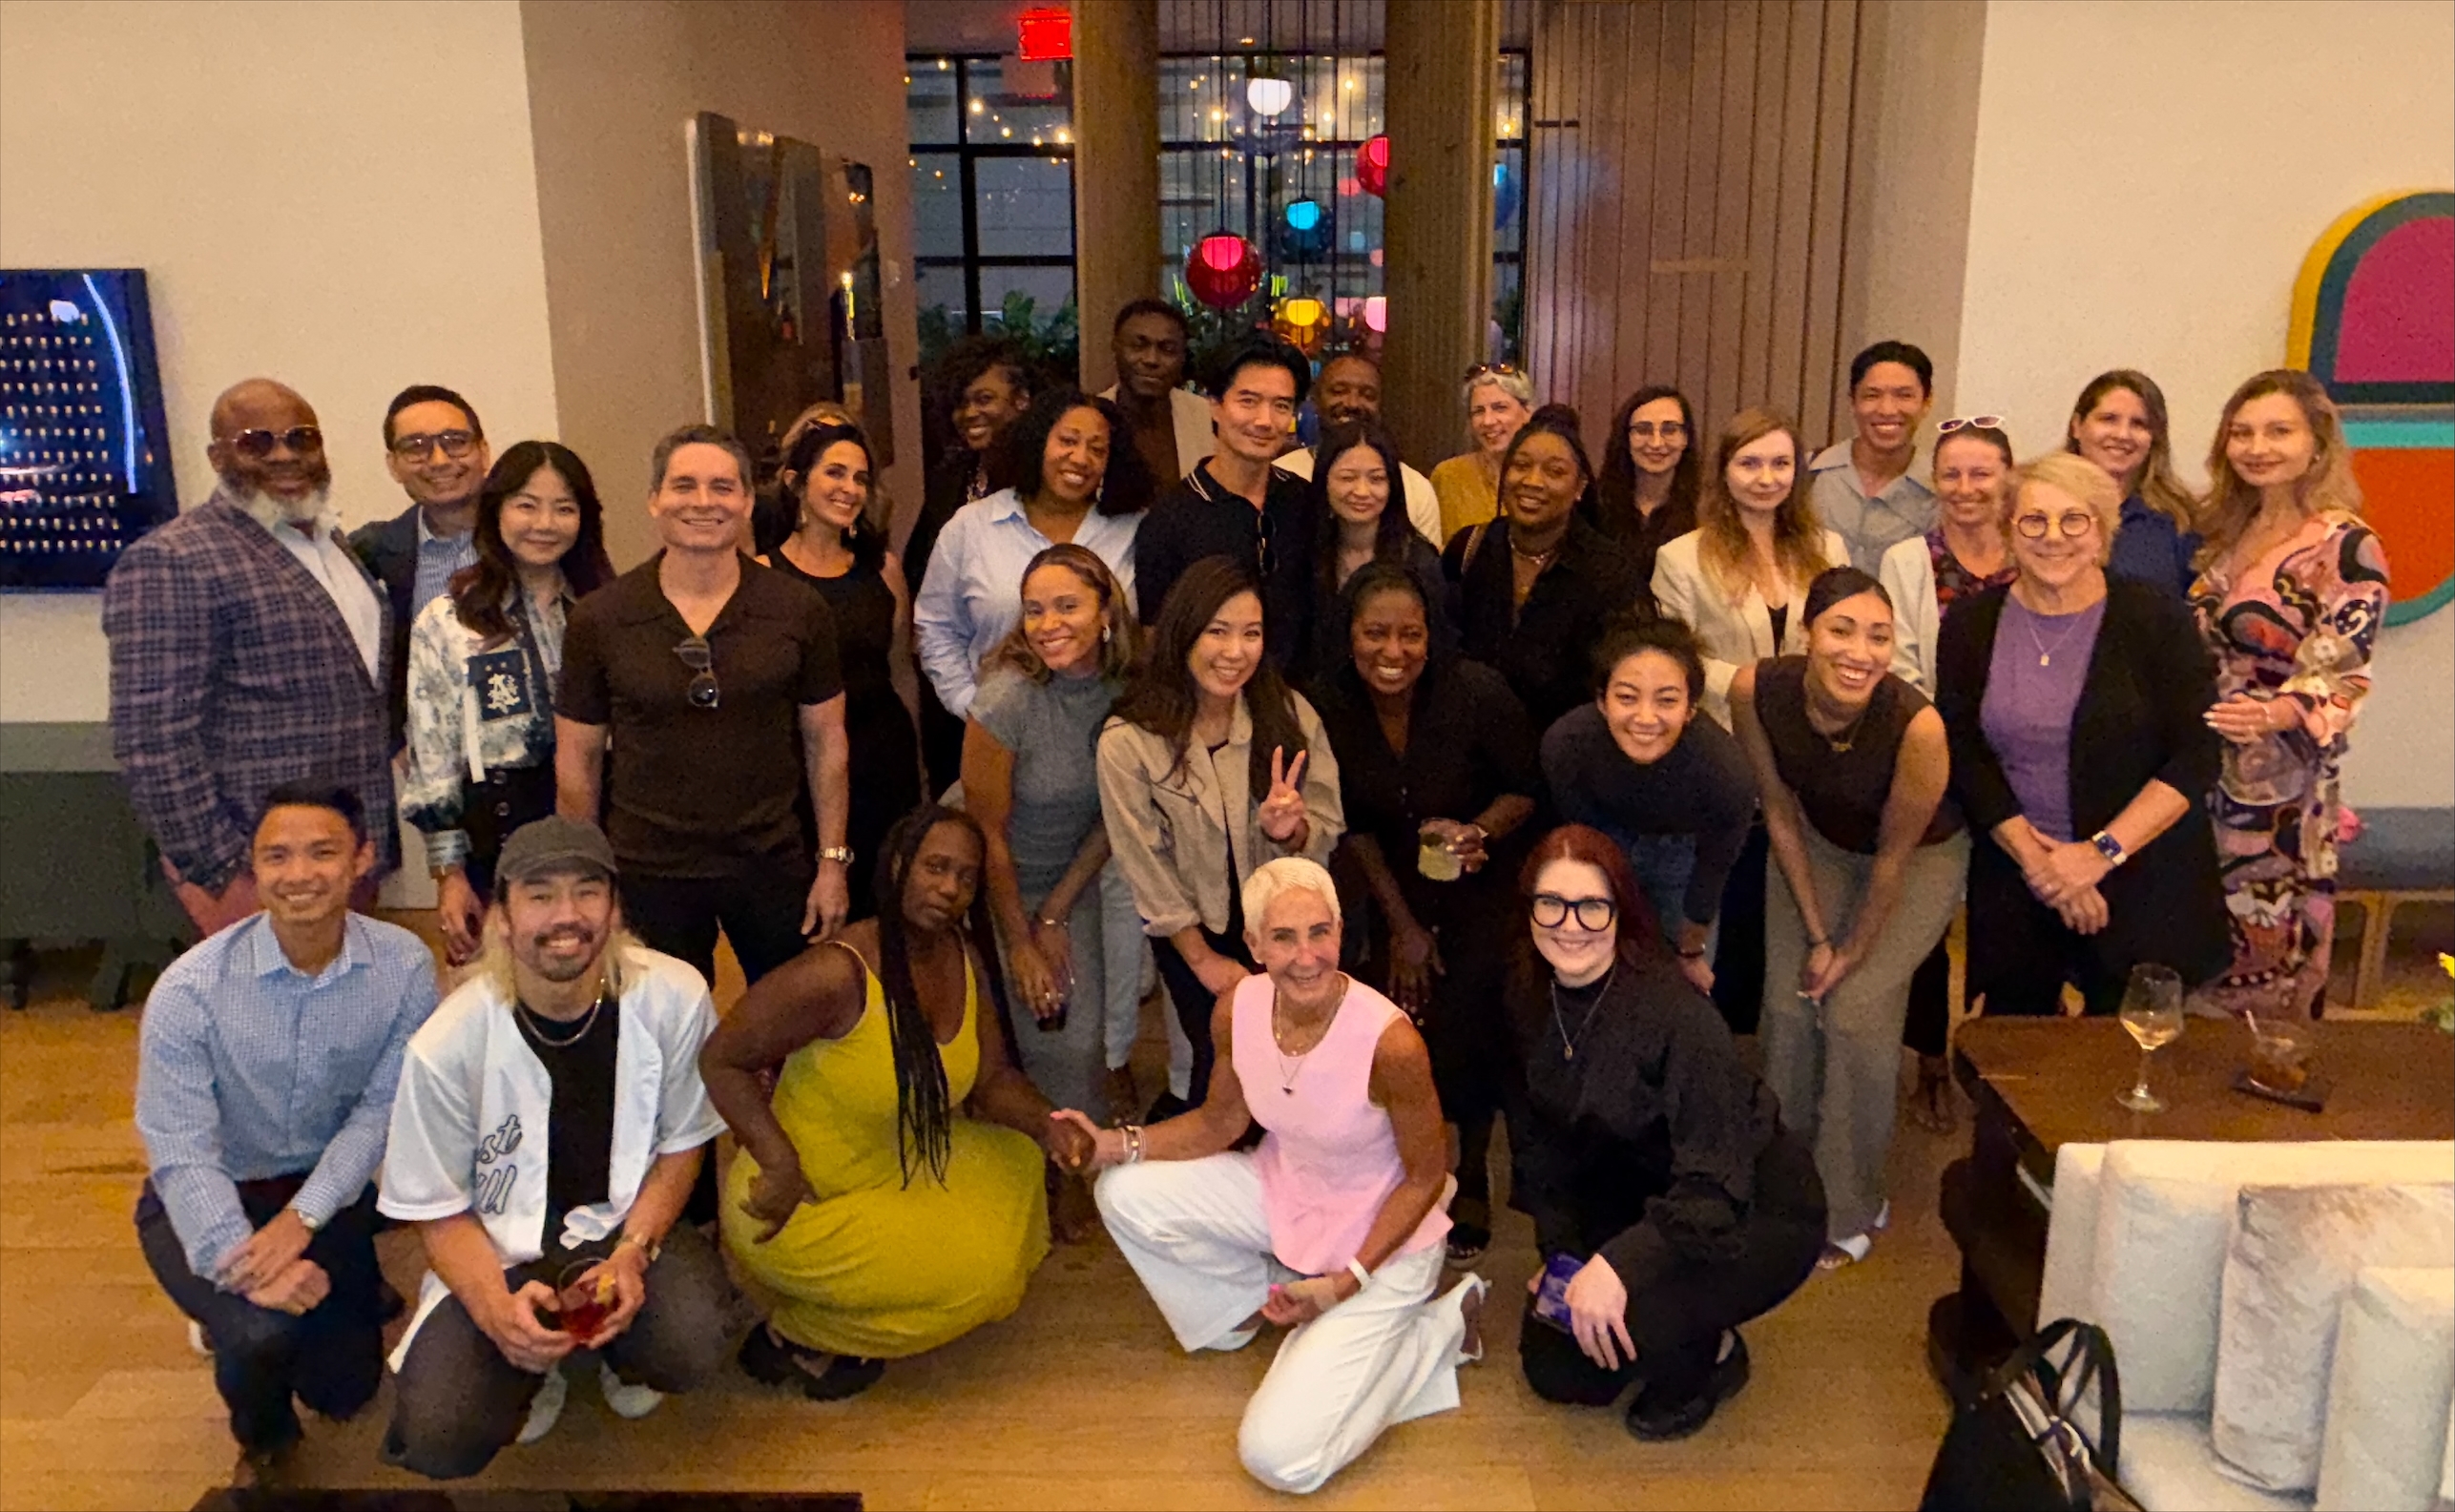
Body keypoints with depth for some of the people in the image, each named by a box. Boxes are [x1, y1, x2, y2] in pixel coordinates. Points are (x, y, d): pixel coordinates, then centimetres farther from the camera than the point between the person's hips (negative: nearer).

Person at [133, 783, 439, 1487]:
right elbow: (182, 1155, -23)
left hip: (328, 1191, 2)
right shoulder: (189, 990, -24)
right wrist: (245, 1264, -35)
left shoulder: (404, 966, -19)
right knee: (264, 1332, -28)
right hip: (208, 1199, -2)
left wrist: (301, 1220, -23)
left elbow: (381, 1111, -13)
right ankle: (262, 1441, 8)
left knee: (346, 1389, 7)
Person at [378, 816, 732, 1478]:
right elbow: (441, 1213, -6)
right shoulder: (445, 1047, -18)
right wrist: (497, 1306, -25)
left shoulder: (675, 999, -16)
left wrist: (633, 1252, -17)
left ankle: (617, 1349, 10)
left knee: (691, 1350, -30)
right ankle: (534, 1370, 15)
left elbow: (681, 1145, -1)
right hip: (497, 1253, 0)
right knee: (438, 1440, -23)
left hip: (628, 1226, 1)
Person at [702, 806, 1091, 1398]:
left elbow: (994, 1079, 2)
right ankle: (791, 1337, 7)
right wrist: (781, 1164, -29)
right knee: (978, 1273, -12)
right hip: (803, 1208, -8)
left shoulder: (964, 958, -4)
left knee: (1017, 1159, 8)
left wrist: (1046, 1126, -17)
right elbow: (721, 1060, -21)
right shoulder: (838, 974, -28)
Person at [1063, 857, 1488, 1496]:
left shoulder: (1390, 1040, -32)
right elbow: (1221, 1121, 2)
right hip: (1284, 1194, 6)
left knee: (1279, 1458, -11)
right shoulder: (1236, 1010, -16)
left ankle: (1437, 1328, 9)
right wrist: (1119, 1145, -13)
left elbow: (1426, 1178, -17)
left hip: (1382, 1238, -5)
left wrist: (1345, 1284, -20)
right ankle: (1248, 1305, 15)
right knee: (1126, 1195, -8)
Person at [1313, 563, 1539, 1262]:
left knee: (1467, 1021, -10)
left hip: (1482, 881, -2)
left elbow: (1526, 789, -9)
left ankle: (1473, 1179, 16)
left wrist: (1481, 831, -30)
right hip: (1396, 882, 3)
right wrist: (1401, 924, -2)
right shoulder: (1331, 706, -15)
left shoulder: (1479, 694, -25)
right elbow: (1353, 825, -3)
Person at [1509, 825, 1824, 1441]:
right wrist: (1559, 1250, -4)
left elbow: (1716, 1187, -32)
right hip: (1642, 1199, 7)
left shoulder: (1673, 1011, -32)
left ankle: (1712, 1358, 3)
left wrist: (1616, 1264, -41)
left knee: (1611, 1314, -31)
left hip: (1754, 1214, -7)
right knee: (1556, 1373, 3)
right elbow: (1538, 1137, 3)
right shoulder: (1527, 997, -10)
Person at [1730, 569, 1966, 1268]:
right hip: (1818, 843, 3)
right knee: (1789, 1003, -2)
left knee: (1857, 1011, -11)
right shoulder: (1757, 691, -27)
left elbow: (1893, 856, -22)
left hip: (1921, 854, -3)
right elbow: (1780, 812, -12)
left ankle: (1851, 1211, 9)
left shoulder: (1916, 725, -37)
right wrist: (1816, 935, -8)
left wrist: (1855, 950, -9)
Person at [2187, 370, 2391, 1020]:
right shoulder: (2232, 531, 9)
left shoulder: (2346, 546, -12)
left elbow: (2339, 677, -17)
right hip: (2206, 771, 6)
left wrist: (2274, 714, -35)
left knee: (2267, 960, 5)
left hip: (2280, 791, -6)